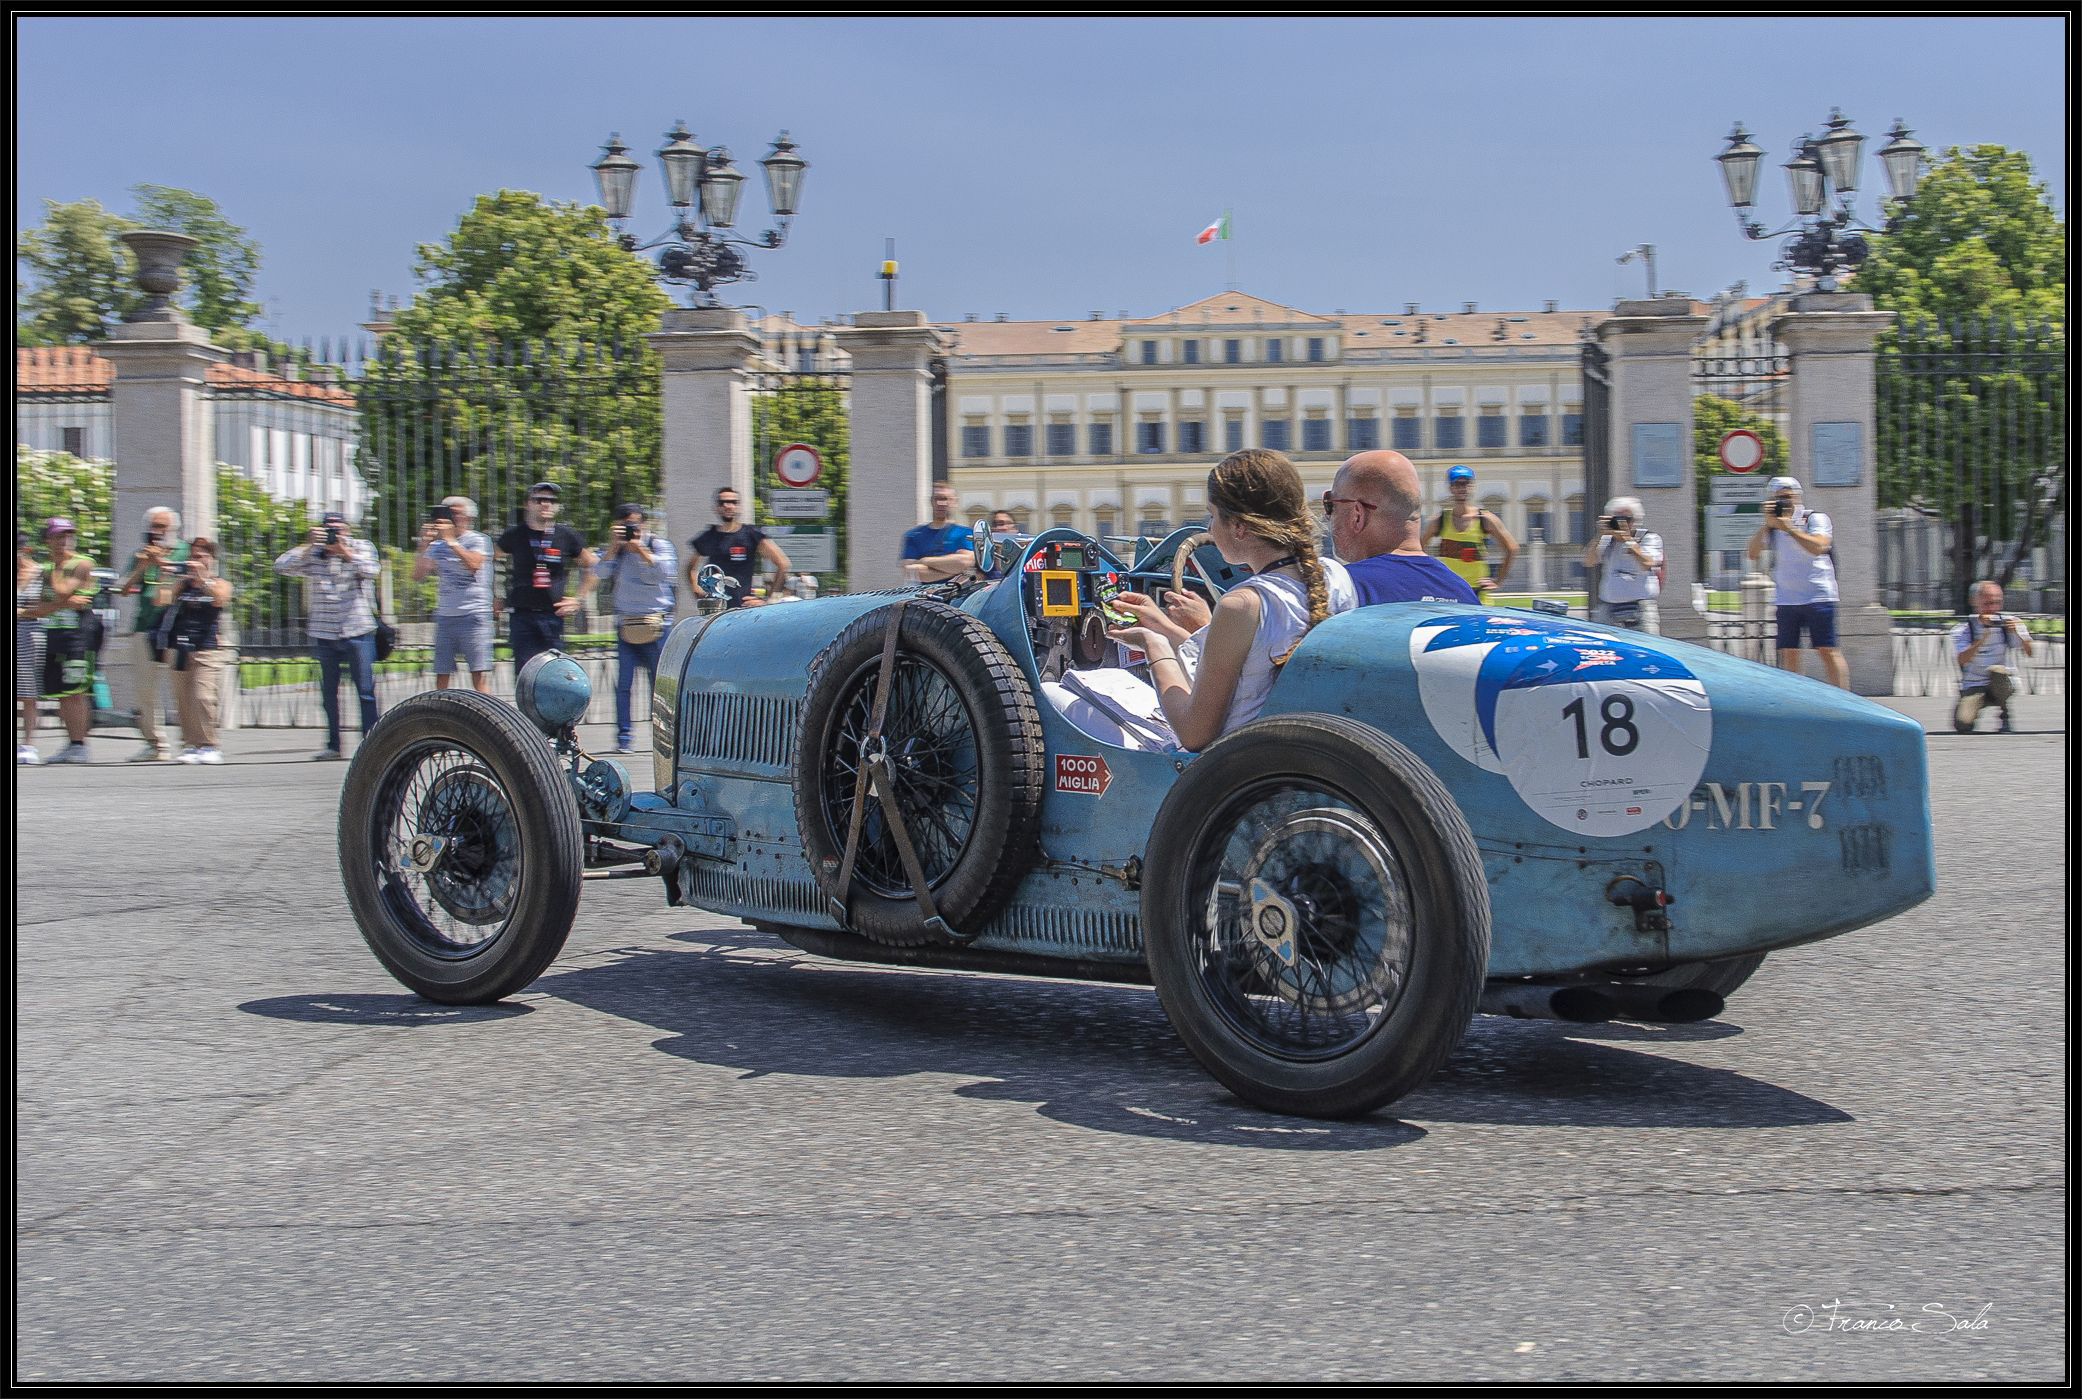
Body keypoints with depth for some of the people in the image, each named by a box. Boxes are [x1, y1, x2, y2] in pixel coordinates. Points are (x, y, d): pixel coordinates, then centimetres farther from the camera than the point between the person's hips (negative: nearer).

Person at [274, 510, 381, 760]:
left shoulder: (362, 547, 4)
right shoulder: (312, 555, 7)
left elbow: (369, 570, -15)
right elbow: (282, 566, -6)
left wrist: (343, 550, -17)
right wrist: (308, 545, -13)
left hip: (357, 632, -2)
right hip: (323, 634, 2)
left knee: (365, 690, -6)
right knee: (328, 692, 7)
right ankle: (332, 746, 14)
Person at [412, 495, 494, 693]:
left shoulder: (478, 541, 2)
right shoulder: (437, 546, 15)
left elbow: (474, 563, -18)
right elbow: (418, 576, 6)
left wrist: (451, 541, -18)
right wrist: (424, 546, -3)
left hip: (473, 615, -5)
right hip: (444, 616, 5)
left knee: (479, 676, -10)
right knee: (441, 678, 2)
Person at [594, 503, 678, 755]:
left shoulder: (659, 545, 6)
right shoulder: (613, 551, 12)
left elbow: (664, 571, -11)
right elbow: (600, 573, -5)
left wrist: (640, 550, -14)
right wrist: (615, 545, -10)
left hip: (655, 625, -2)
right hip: (625, 625, 2)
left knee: (659, 682, -1)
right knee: (623, 683, -4)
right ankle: (623, 737, 1)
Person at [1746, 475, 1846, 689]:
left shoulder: (1814, 518, -1)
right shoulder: (1771, 527, 12)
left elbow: (1818, 547, -19)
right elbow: (1752, 554, -2)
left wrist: (1789, 528, -22)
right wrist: (1766, 525, -12)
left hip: (1818, 597, -4)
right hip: (1786, 601, 4)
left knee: (1827, 651, -9)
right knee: (1788, 654, 2)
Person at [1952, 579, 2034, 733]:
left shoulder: (2007, 623, -2)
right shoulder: (1962, 630, -8)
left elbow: (2028, 652, -9)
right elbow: (1963, 660, -24)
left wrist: (2016, 633, -27)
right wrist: (1984, 637, -33)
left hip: (2001, 686, 0)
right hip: (1973, 688, 0)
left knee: (1996, 670, -34)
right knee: (1963, 725, -22)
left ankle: (2005, 717, -13)